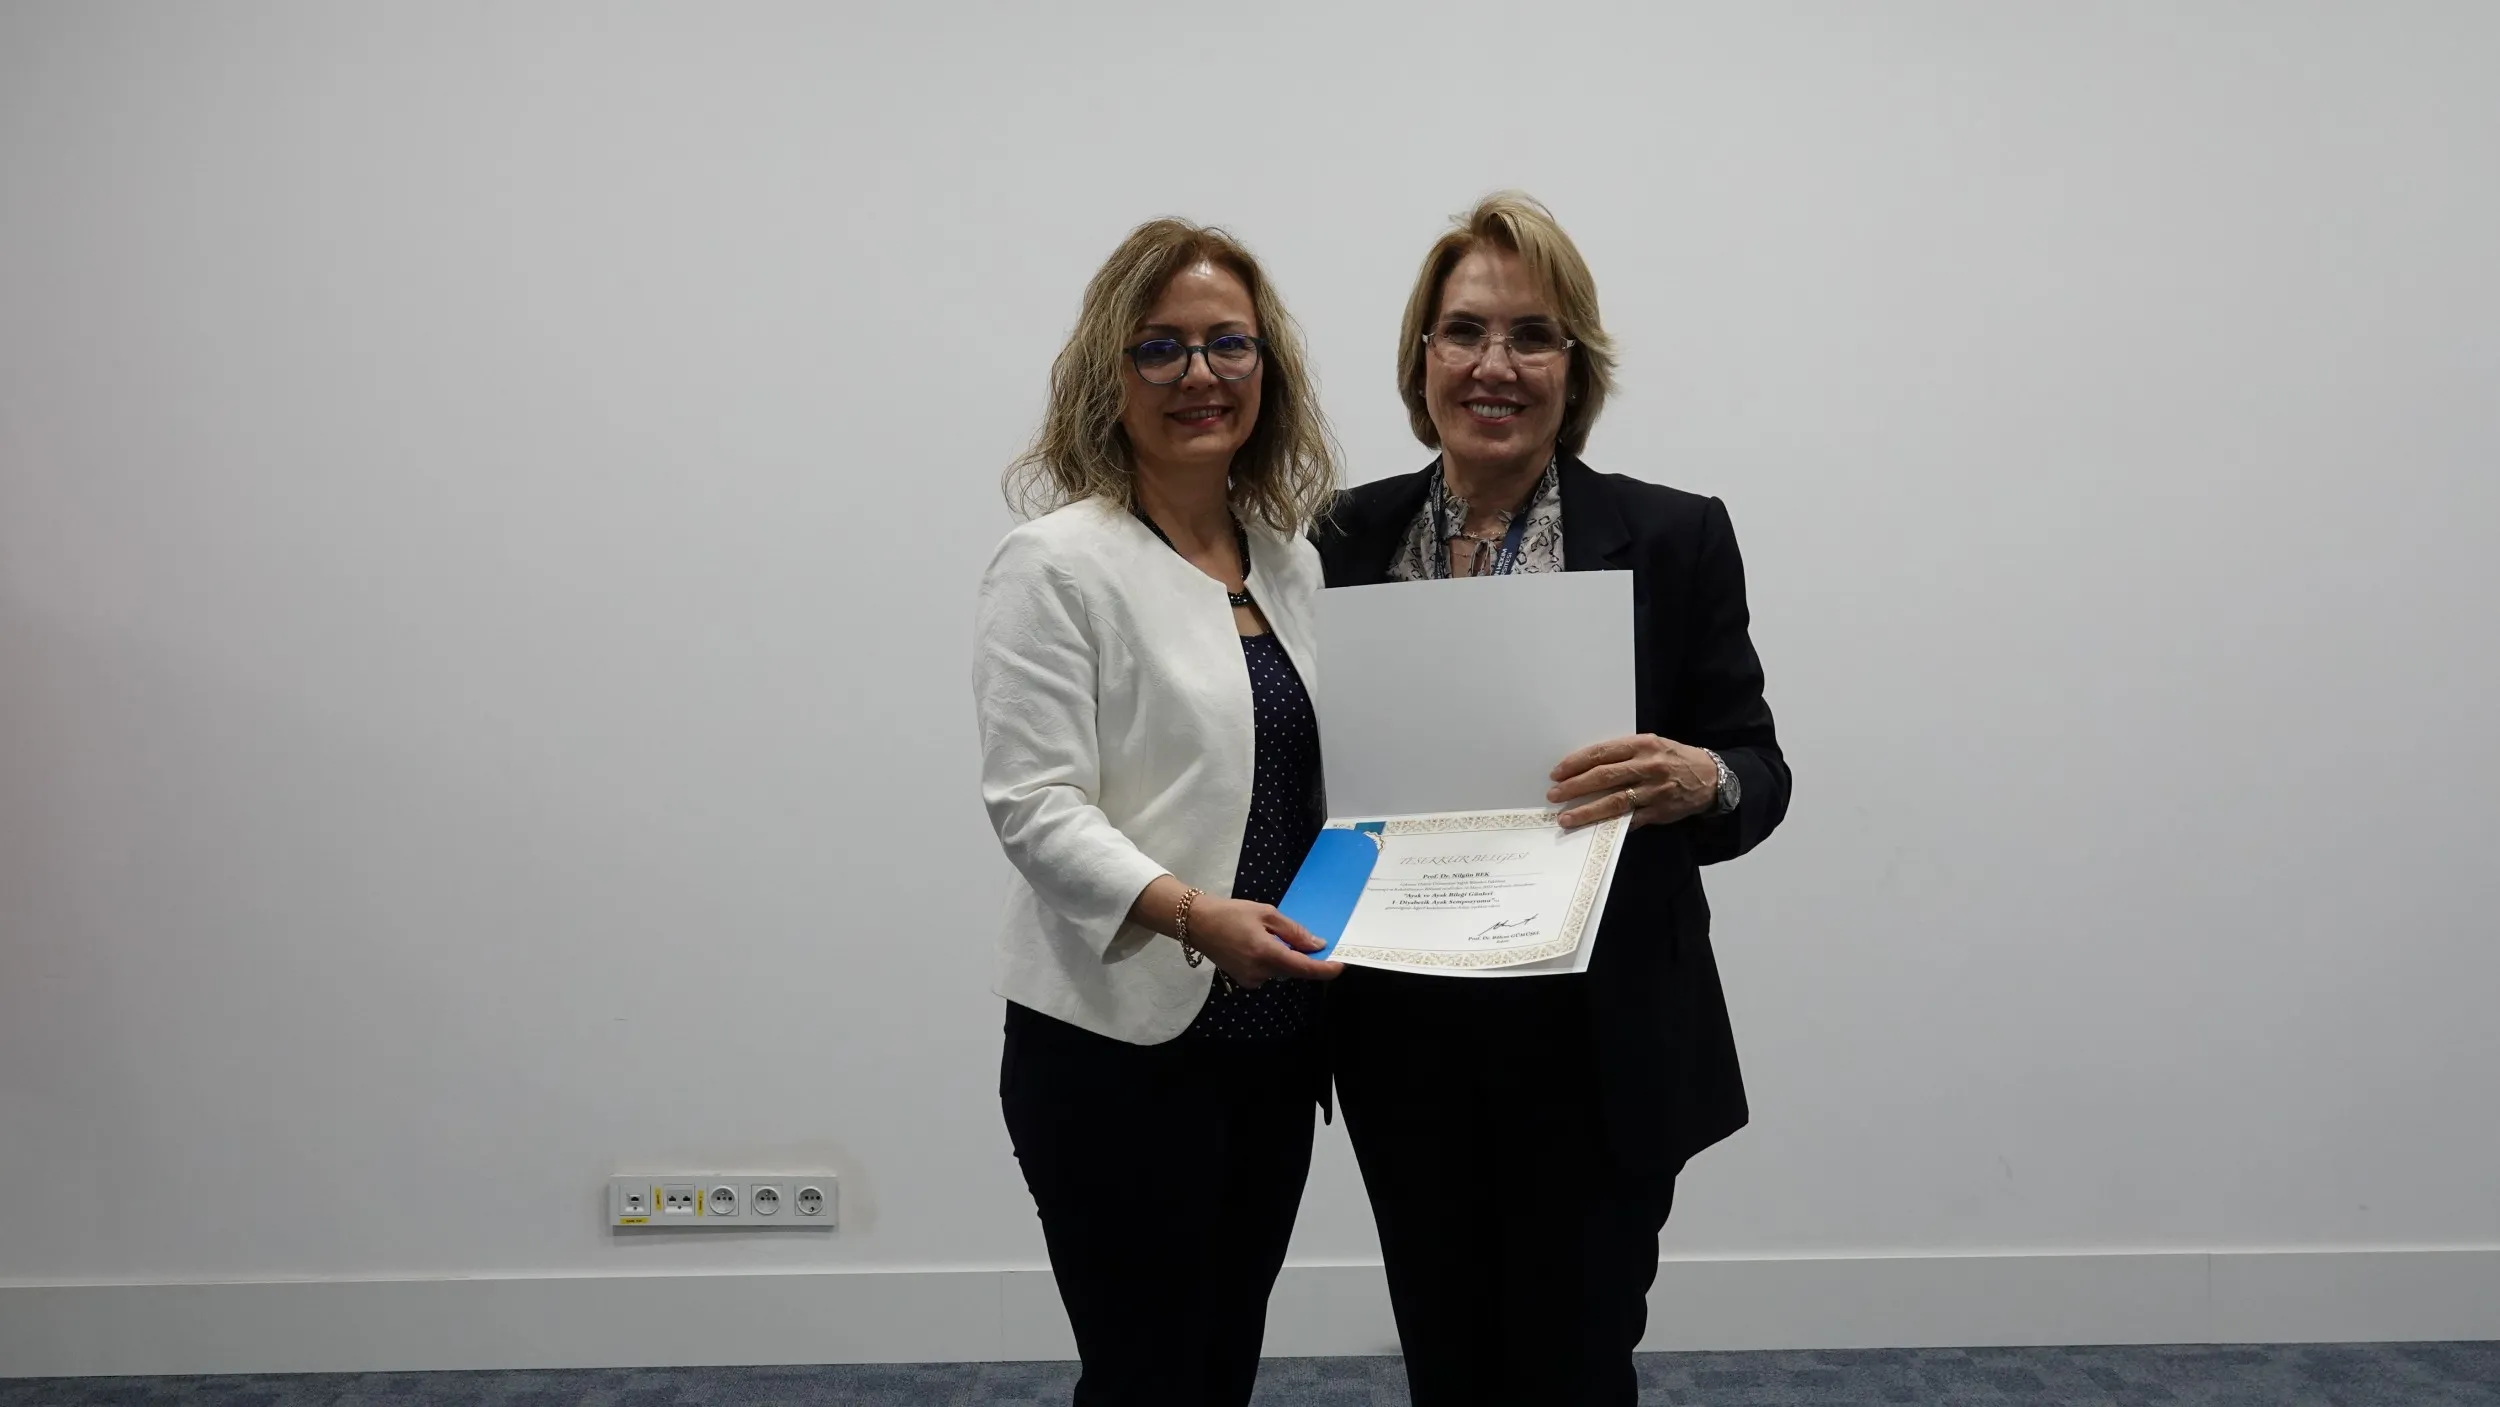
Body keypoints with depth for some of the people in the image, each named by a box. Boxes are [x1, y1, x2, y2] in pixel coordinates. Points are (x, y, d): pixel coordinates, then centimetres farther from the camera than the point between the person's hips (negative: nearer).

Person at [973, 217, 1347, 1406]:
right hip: (1121, 1051, -6)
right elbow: (1035, 809, -16)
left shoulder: (1290, 559, 11)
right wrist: (1191, 915, -30)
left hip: (1270, 1045, 7)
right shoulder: (1057, 563, -9)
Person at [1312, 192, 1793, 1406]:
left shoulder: (1674, 538, -5)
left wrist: (1700, 782, -24)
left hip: (1597, 1046, -2)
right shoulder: (1353, 537, 3)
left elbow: (1760, 773, -2)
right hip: (1407, 1043, 3)